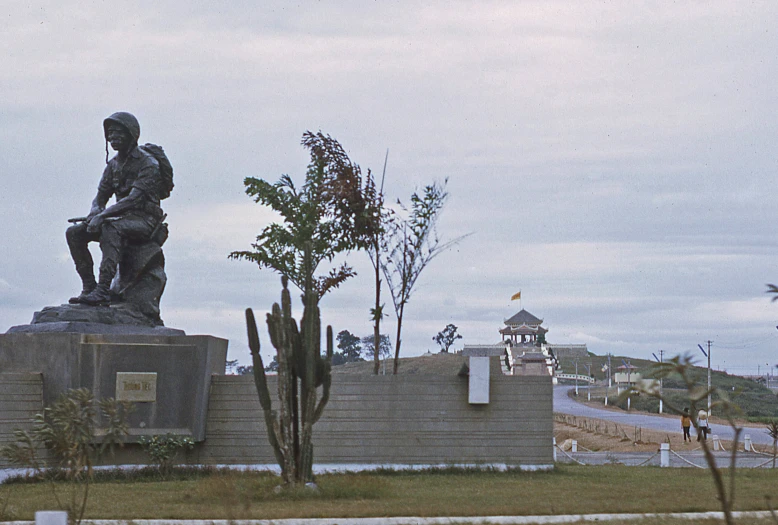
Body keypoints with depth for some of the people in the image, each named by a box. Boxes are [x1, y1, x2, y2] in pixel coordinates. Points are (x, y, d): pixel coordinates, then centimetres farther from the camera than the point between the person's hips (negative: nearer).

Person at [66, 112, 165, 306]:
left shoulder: (148, 164, -11)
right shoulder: (113, 164, 13)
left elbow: (135, 198, -23)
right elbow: (100, 196, 14)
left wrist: (103, 215, -29)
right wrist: (95, 212, -11)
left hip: (144, 219, -8)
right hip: (121, 218, 8)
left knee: (110, 226, -38)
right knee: (74, 232, -11)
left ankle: (103, 290, -43)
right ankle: (89, 286, -13)